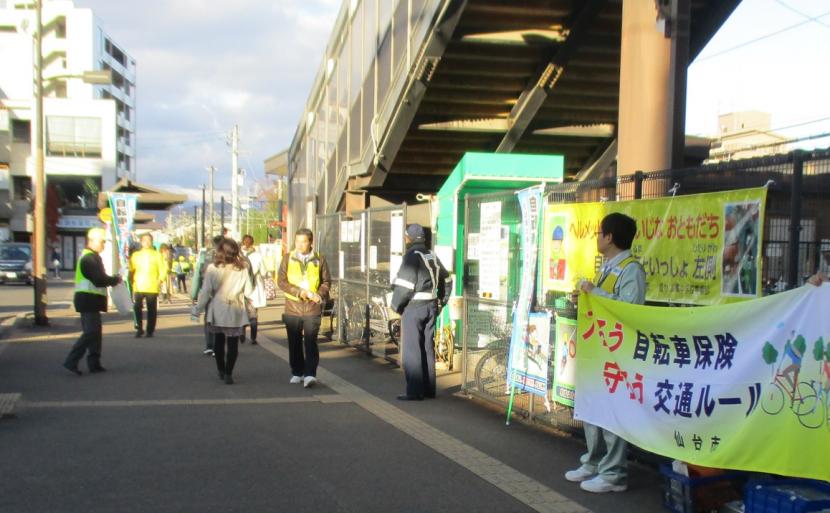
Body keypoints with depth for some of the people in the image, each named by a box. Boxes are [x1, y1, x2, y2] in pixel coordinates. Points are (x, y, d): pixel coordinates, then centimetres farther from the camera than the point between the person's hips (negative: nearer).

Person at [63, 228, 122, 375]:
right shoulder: (89, 258, -16)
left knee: (95, 332, 13)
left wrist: (112, 280, 4)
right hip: (89, 300, -11)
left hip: (90, 301, 11)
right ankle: (71, 361, -11)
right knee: (91, 332, -12)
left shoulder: (92, 257, 19)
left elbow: (98, 278, 20)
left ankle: (94, 363, 16)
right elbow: (99, 280, -24)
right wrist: (116, 280, -11)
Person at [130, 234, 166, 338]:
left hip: (152, 287, -1)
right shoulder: (135, 255, 11)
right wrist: (131, 281, -7)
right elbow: (131, 269, 8)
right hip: (138, 287, 1)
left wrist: (160, 279, -11)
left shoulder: (156, 255, 7)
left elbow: (163, 269, 3)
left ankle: (150, 330, 12)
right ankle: (139, 329, 3)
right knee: (137, 308, -9)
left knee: (152, 309, 2)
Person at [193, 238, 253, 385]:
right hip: (235, 312, -1)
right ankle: (228, 374, -5)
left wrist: (197, 309, 2)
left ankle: (221, 371, 27)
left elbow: (206, 292, -8)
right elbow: (248, 291, -3)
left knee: (218, 341, 19)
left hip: (217, 311, 1)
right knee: (232, 344, 5)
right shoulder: (243, 268, -5)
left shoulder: (212, 268, -8)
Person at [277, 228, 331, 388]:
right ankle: (297, 373, 23)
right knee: (294, 343, 10)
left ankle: (310, 374, -12)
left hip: (312, 309, -2)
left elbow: (326, 281, 8)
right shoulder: (288, 259, 6)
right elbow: (281, 281, -2)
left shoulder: (319, 260, 5)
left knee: (310, 342, -10)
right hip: (292, 308, 2)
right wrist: (299, 292, -14)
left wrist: (320, 295, -12)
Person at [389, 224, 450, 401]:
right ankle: (429, 388, 18)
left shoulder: (412, 256, -13)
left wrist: (396, 305, -5)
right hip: (431, 306, 8)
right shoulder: (432, 256, 12)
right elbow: (445, 280, 18)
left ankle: (414, 391, -4)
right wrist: (440, 302, 21)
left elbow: (404, 285, -18)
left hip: (413, 307, -8)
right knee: (428, 348, 13)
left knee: (411, 350, -3)